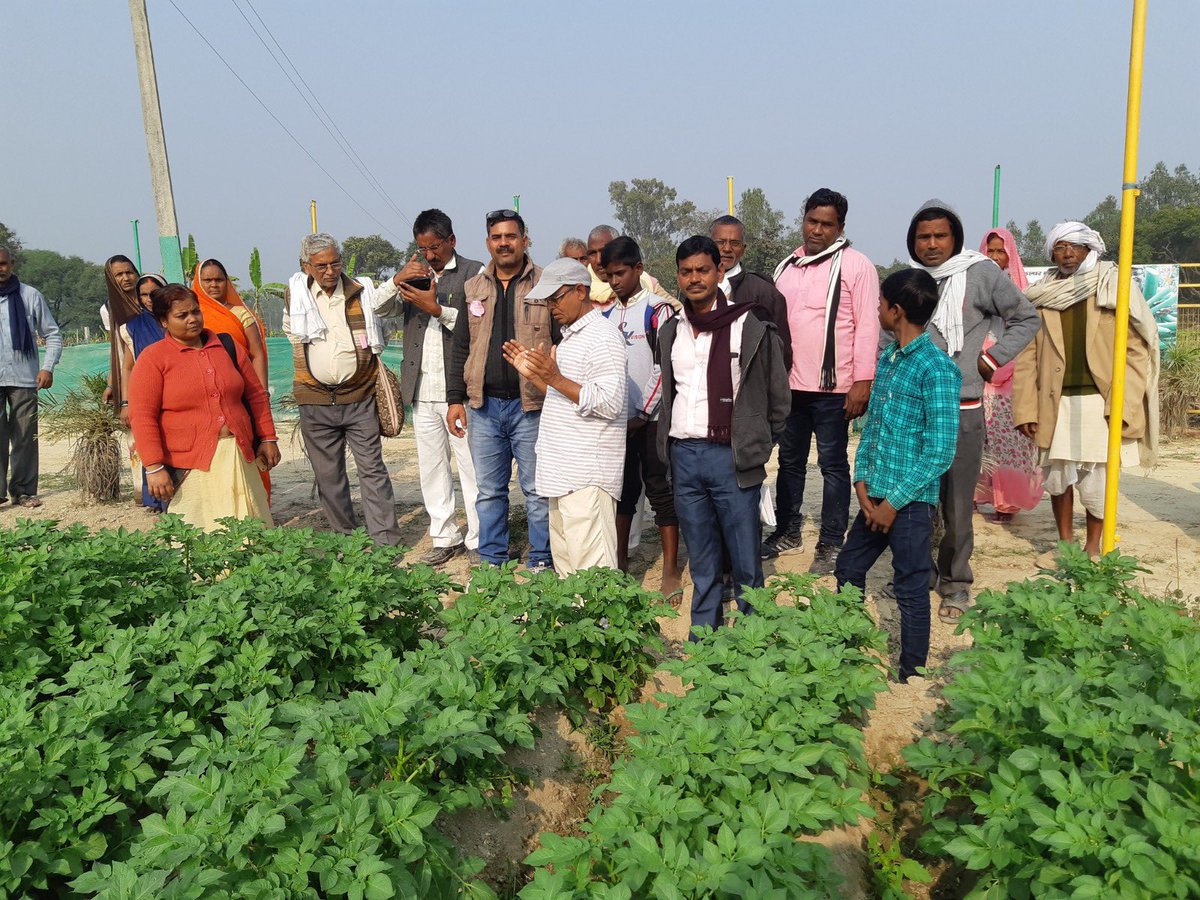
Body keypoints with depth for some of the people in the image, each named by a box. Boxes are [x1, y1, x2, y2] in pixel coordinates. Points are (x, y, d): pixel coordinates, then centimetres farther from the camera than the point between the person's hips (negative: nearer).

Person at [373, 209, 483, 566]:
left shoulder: (473, 272, 0)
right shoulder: (415, 269, 15)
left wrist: (436, 308, -17)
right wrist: (397, 280, -6)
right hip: (421, 389, 5)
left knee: (471, 467, -2)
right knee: (431, 468, 10)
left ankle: (479, 541, 8)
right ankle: (445, 538, 21)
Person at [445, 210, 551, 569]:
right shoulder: (473, 289, 12)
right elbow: (460, 348, 15)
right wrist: (455, 399, 8)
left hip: (531, 405, -4)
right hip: (484, 405, 4)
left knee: (537, 490, 4)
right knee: (489, 491, 12)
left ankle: (541, 562, 17)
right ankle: (492, 561, 24)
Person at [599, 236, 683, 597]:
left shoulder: (657, 310, -7)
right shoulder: (607, 314, 11)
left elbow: (664, 367, -11)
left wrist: (643, 414, -12)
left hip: (650, 417, -5)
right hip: (618, 417, 5)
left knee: (659, 487, -1)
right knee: (624, 488, 13)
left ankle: (671, 570, 6)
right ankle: (620, 561, 25)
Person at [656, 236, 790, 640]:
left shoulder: (750, 329, -4)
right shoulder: (671, 331, 12)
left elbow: (778, 399, 2)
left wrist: (754, 445, 4)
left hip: (732, 458, -4)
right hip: (684, 455, 5)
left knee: (746, 566, 1)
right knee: (701, 566, 14)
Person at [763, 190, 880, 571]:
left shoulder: (856, 266, -5)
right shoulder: (787, 267, 14)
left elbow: (867, 325, -10)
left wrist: (863, 381, -15)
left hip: (833, 387, -6)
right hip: (788, 383, 6)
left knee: (833, 464, 2)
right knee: (790, 460, 15)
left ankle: (831, 544, 12)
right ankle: (788, 531, 29)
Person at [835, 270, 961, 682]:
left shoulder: (936, 369, -15)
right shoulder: (888, 357, 8)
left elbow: (940, 452, -17)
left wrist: (894, 501, -15)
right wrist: (862, 480, 1)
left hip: (910, 501, -8)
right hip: (874, 495, 8)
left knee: (911, 593, 6)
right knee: (847, 571, 18)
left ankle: (912, 676, 23)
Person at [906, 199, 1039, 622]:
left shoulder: (982, 272, -2)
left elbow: (1026, 318, 7)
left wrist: (993, 358, -1)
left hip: (961, 407, -4)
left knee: (957, 503, 0)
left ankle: (956, 582, 14)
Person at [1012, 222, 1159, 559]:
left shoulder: (1116, 288, 2)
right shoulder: (1042, 296, 7)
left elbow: (1137, 350, -2)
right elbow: (1026, 356, 4)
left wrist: (1124, 404, -11)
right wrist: (1026, 409, -3)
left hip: (1100, 401, -2)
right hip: (1056, 402, 2)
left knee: (1095, 478, 1)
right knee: (1057, 474, 9)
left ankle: (1093, 546, 20)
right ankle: (1065, 542, 27)